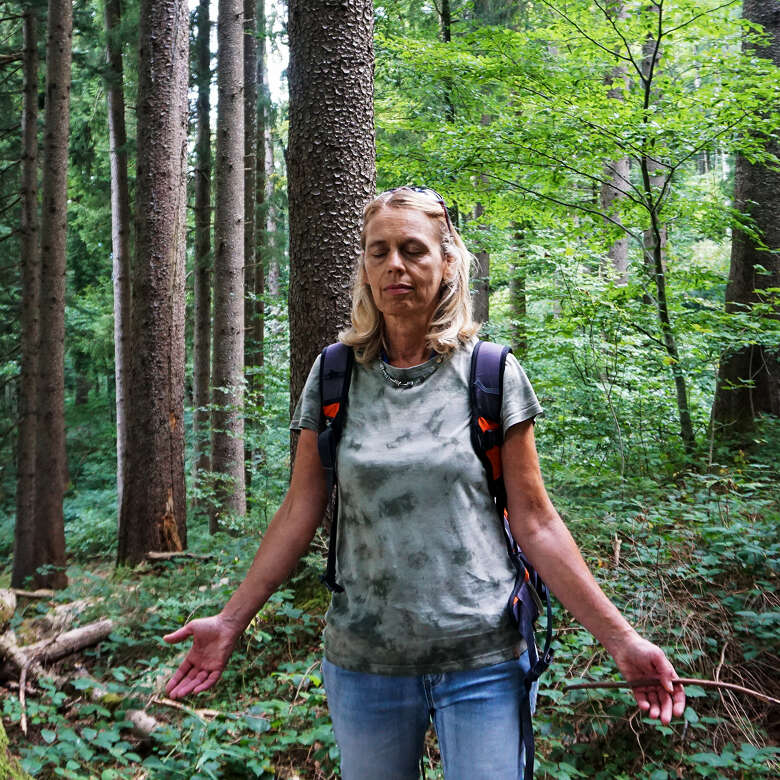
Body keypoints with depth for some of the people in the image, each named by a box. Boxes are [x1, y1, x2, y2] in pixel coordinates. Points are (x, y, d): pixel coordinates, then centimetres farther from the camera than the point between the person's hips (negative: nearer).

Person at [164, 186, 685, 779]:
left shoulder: (493, 375, -5)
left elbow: (534, 524, -3)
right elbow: (300, 513, 3)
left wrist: (621, 639, -6)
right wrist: (232, 620, 1)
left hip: (482, 663, -2)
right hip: (363, 661, 2)